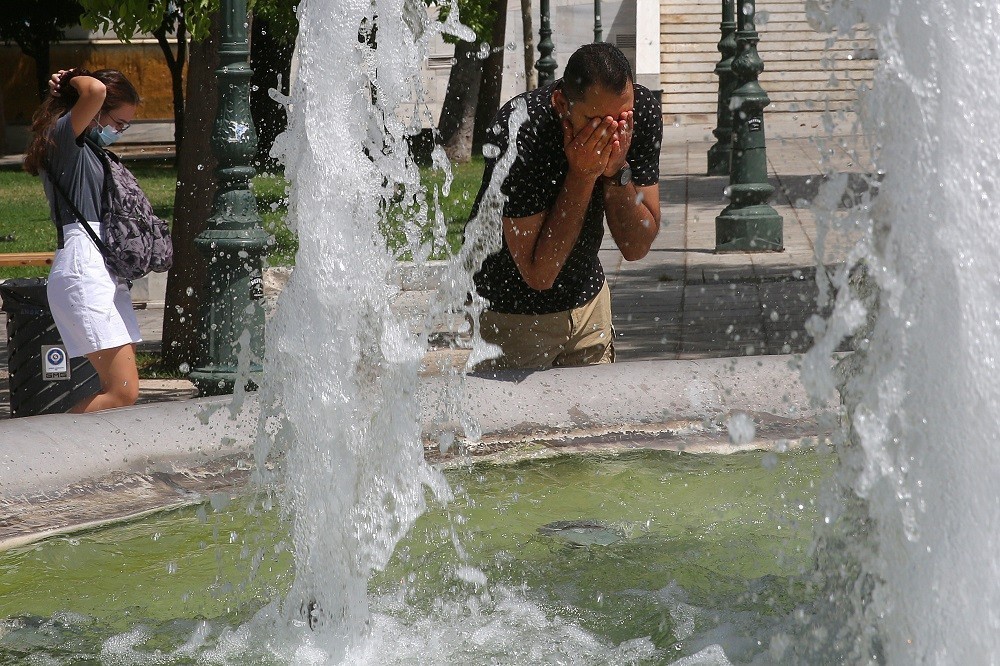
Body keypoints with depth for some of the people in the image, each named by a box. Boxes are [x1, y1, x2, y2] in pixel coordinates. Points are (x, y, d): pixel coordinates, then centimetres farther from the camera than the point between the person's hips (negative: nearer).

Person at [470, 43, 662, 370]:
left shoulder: (642, 109, -17)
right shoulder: (517, 133, -32)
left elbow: (636, 248, -14)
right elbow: (539, 273, -30)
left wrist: (617, 171, -30)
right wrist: (581, 174, -34)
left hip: (589, 300, 4)